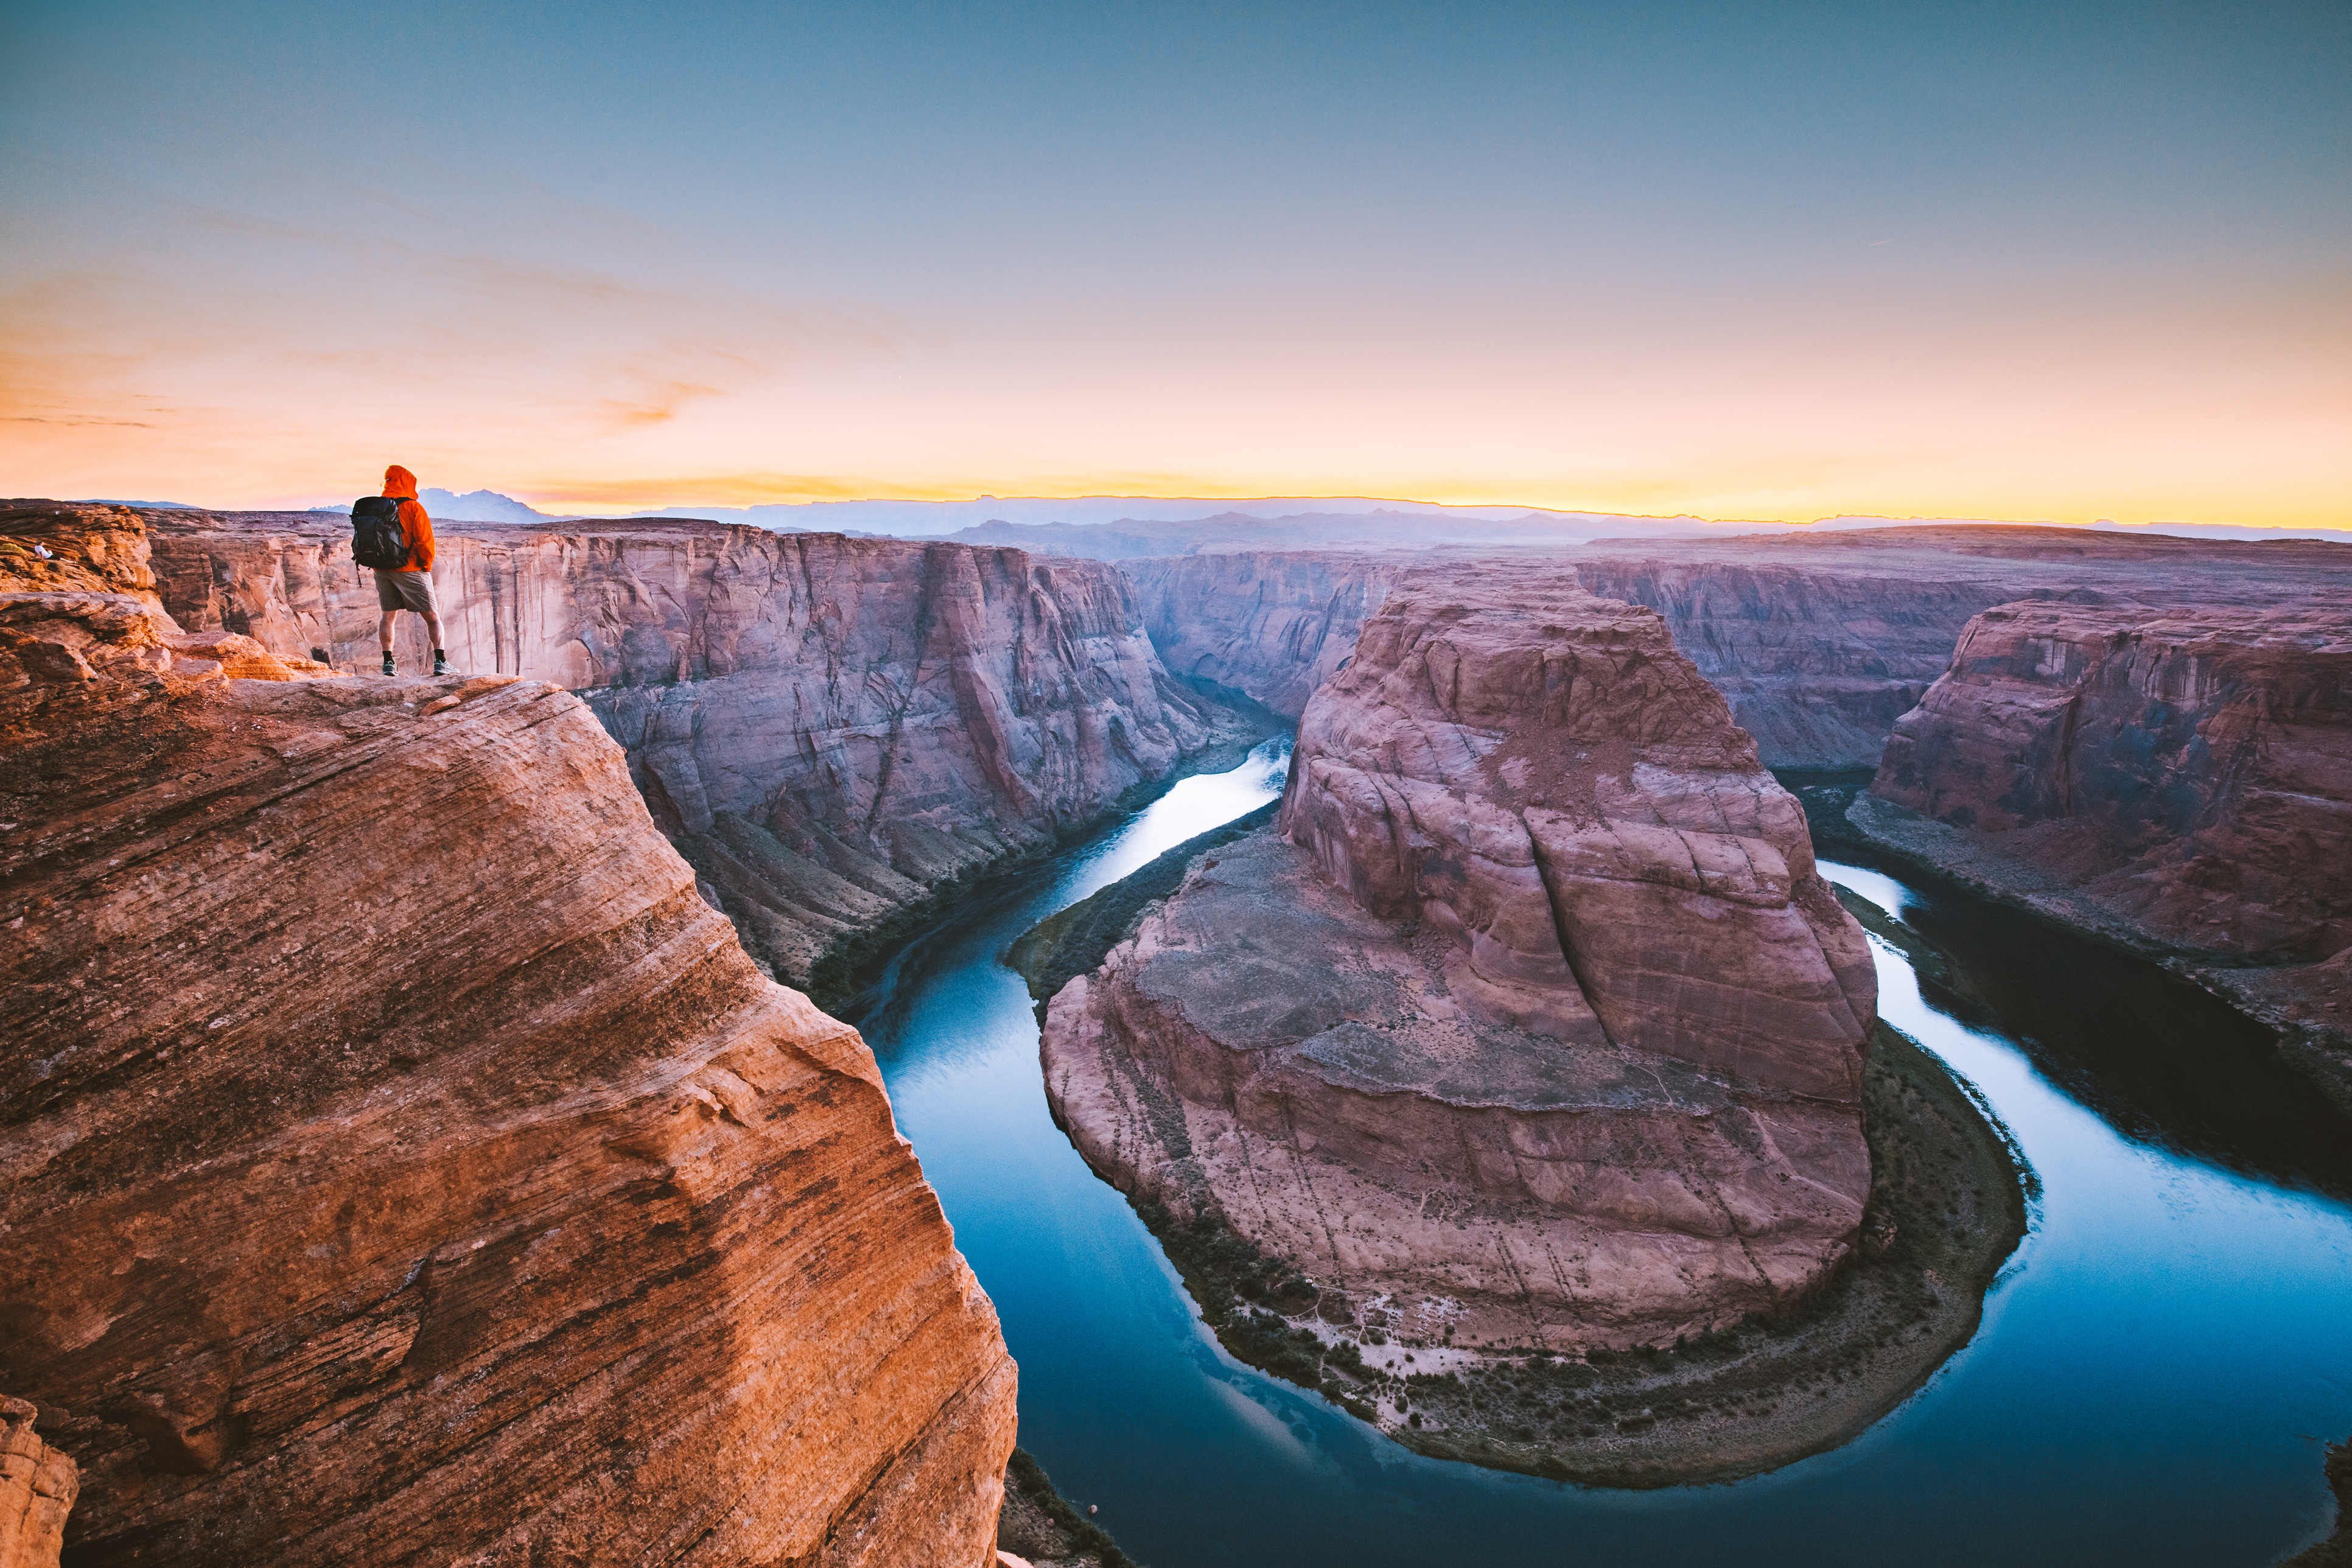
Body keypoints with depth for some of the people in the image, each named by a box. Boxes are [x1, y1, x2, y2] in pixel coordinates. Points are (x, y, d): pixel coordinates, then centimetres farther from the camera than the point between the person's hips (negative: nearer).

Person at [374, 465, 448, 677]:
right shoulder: (413, 506, -9)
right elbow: (425, 541, -14)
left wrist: (378, 562, 18)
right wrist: (427, 565, 0)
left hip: (382, 570, 5)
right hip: (410, 570, -5)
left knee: (387, 616, 15)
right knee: (432, 616, 2)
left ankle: (388, 662, 12)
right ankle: (440, 661, -8)